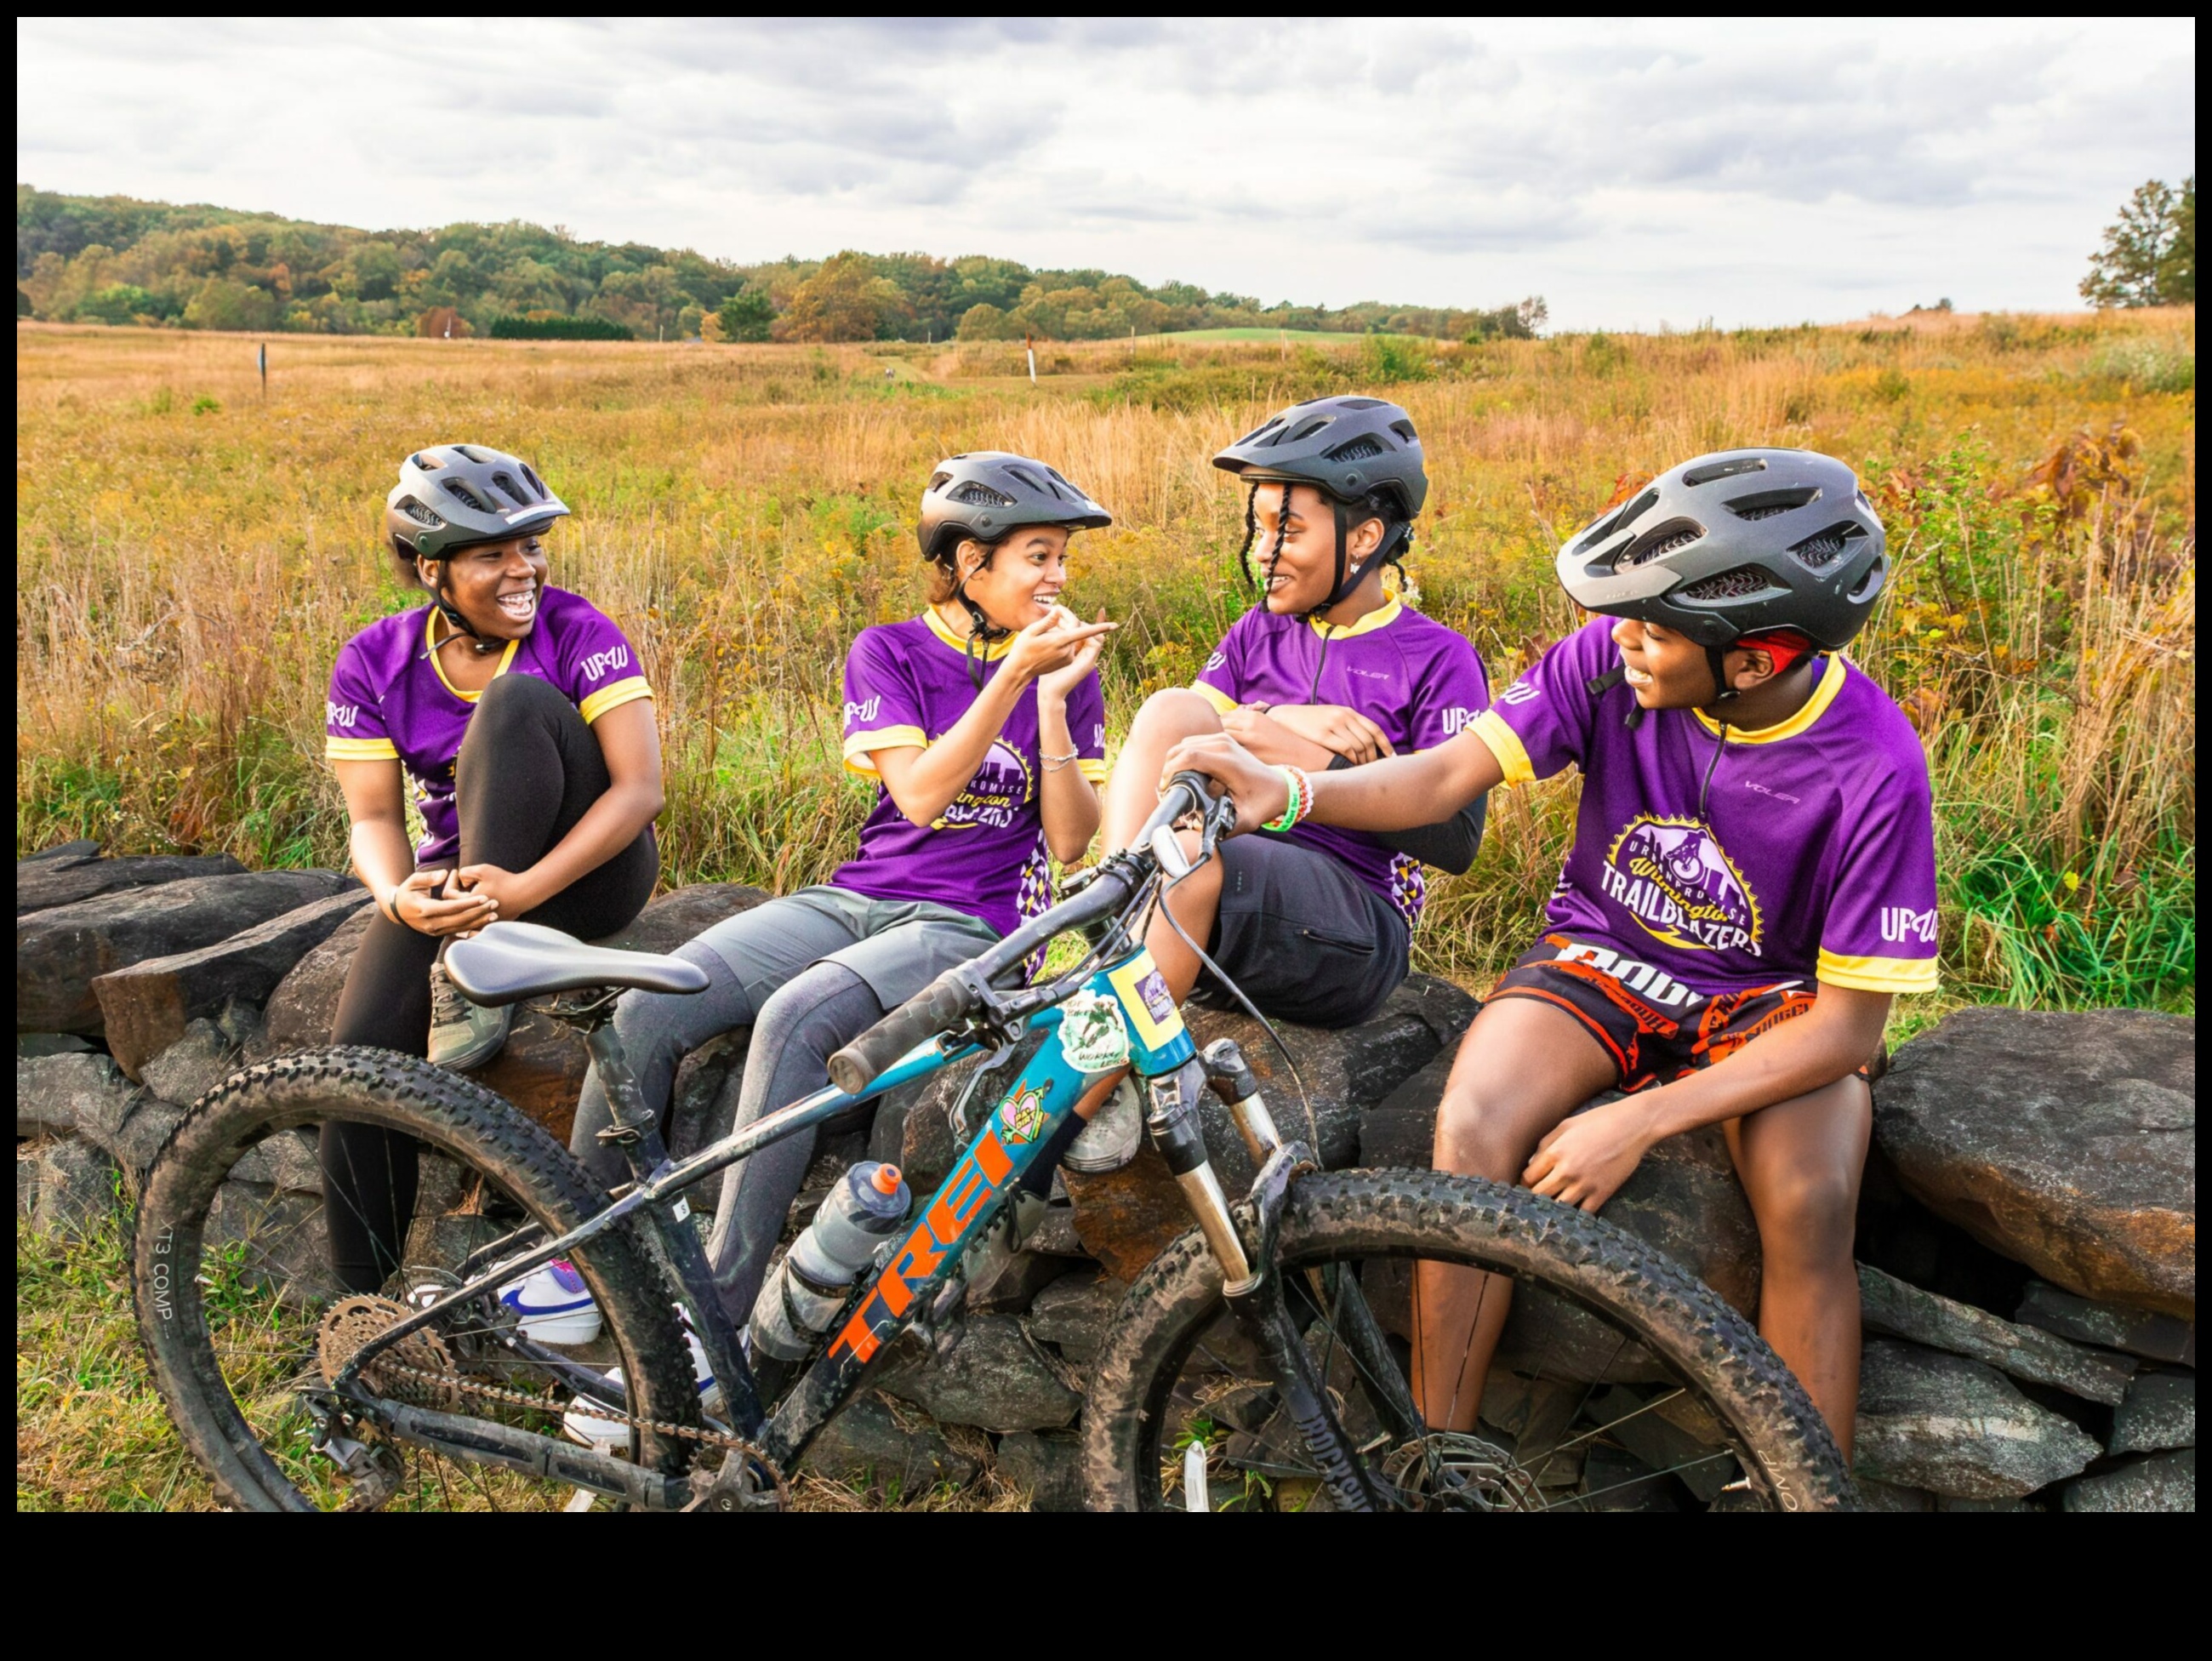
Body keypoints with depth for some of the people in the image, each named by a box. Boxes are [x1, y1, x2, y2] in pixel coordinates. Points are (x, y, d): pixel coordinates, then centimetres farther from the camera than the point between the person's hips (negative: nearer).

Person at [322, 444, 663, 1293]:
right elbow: (374, 816, -6)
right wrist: (396, 894, -30)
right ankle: (365, 1305, -3)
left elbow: (640, 787, -21)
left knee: (516, 700, -27)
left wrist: (523, 888, -34)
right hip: (454, 876, 3)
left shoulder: (576, 632, -13)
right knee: (362, 1049, -22)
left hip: (582, 873, -3)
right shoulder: (376, 663, -4)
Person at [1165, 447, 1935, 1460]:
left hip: (1770, 995, -1)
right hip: (1601, 953, 2)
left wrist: (1641, 1120, -28)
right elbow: (1450, 773, -15)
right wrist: (1291, 793, -35)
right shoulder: (1612, 658, -17)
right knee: (1473, 1132, -28)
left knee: (1809, 1202, -32)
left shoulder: (1875, 770, -23)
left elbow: (1848, 1026, -20)